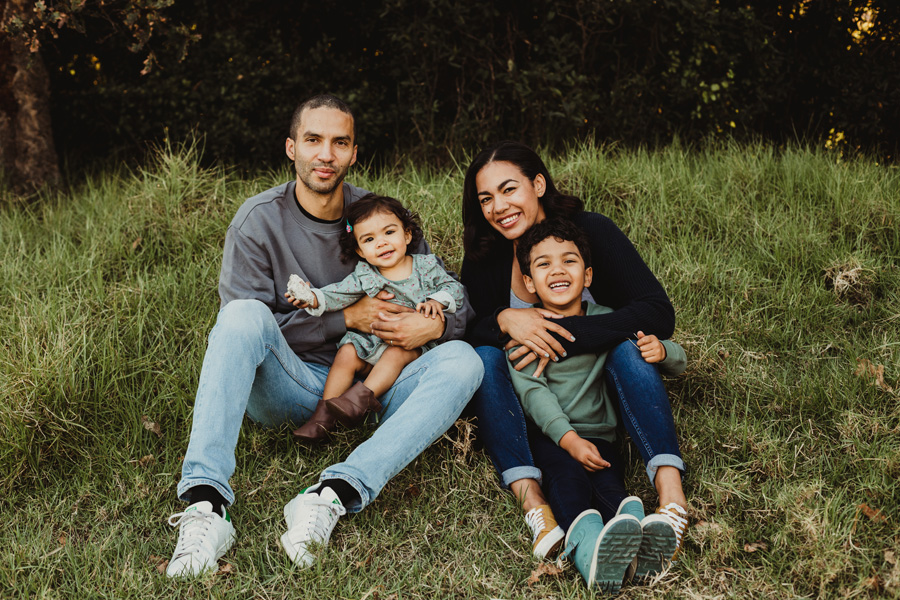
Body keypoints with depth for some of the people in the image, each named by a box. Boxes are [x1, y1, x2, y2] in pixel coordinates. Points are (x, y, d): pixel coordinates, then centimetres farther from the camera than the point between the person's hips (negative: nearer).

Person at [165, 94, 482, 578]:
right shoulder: (258, 220, -2)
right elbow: (242, 328, -8)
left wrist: (438, 325, -17)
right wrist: (346, 317, -13)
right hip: (288, 387, -2)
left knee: (461, 360, -23)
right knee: (245, 315, -30)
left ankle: (333, 497, -41)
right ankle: (206, 504, -40)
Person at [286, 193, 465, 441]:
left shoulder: (426, 266, 2)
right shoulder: (364, 275, 3)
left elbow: (454, 288, 3)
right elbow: (339, 293, -6)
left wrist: (437, 301, -18)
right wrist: (314, 299, -25)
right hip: (372, 341, 2)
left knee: (396, 353, -31)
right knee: (346, 354, -18)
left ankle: (364, 394, -36)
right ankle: (324, 415, -17)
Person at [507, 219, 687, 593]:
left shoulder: (607, 321, 13)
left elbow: (679, 363, 16)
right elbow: (532, 392, -9)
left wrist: (661, 350, -11)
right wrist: (569, 439, -24)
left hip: (598, 434, 3)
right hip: (546, 433, -3)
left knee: (608, 481, -29)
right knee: (568, 474, -34)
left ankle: (636, 531, -60)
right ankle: (590, 550, -62)